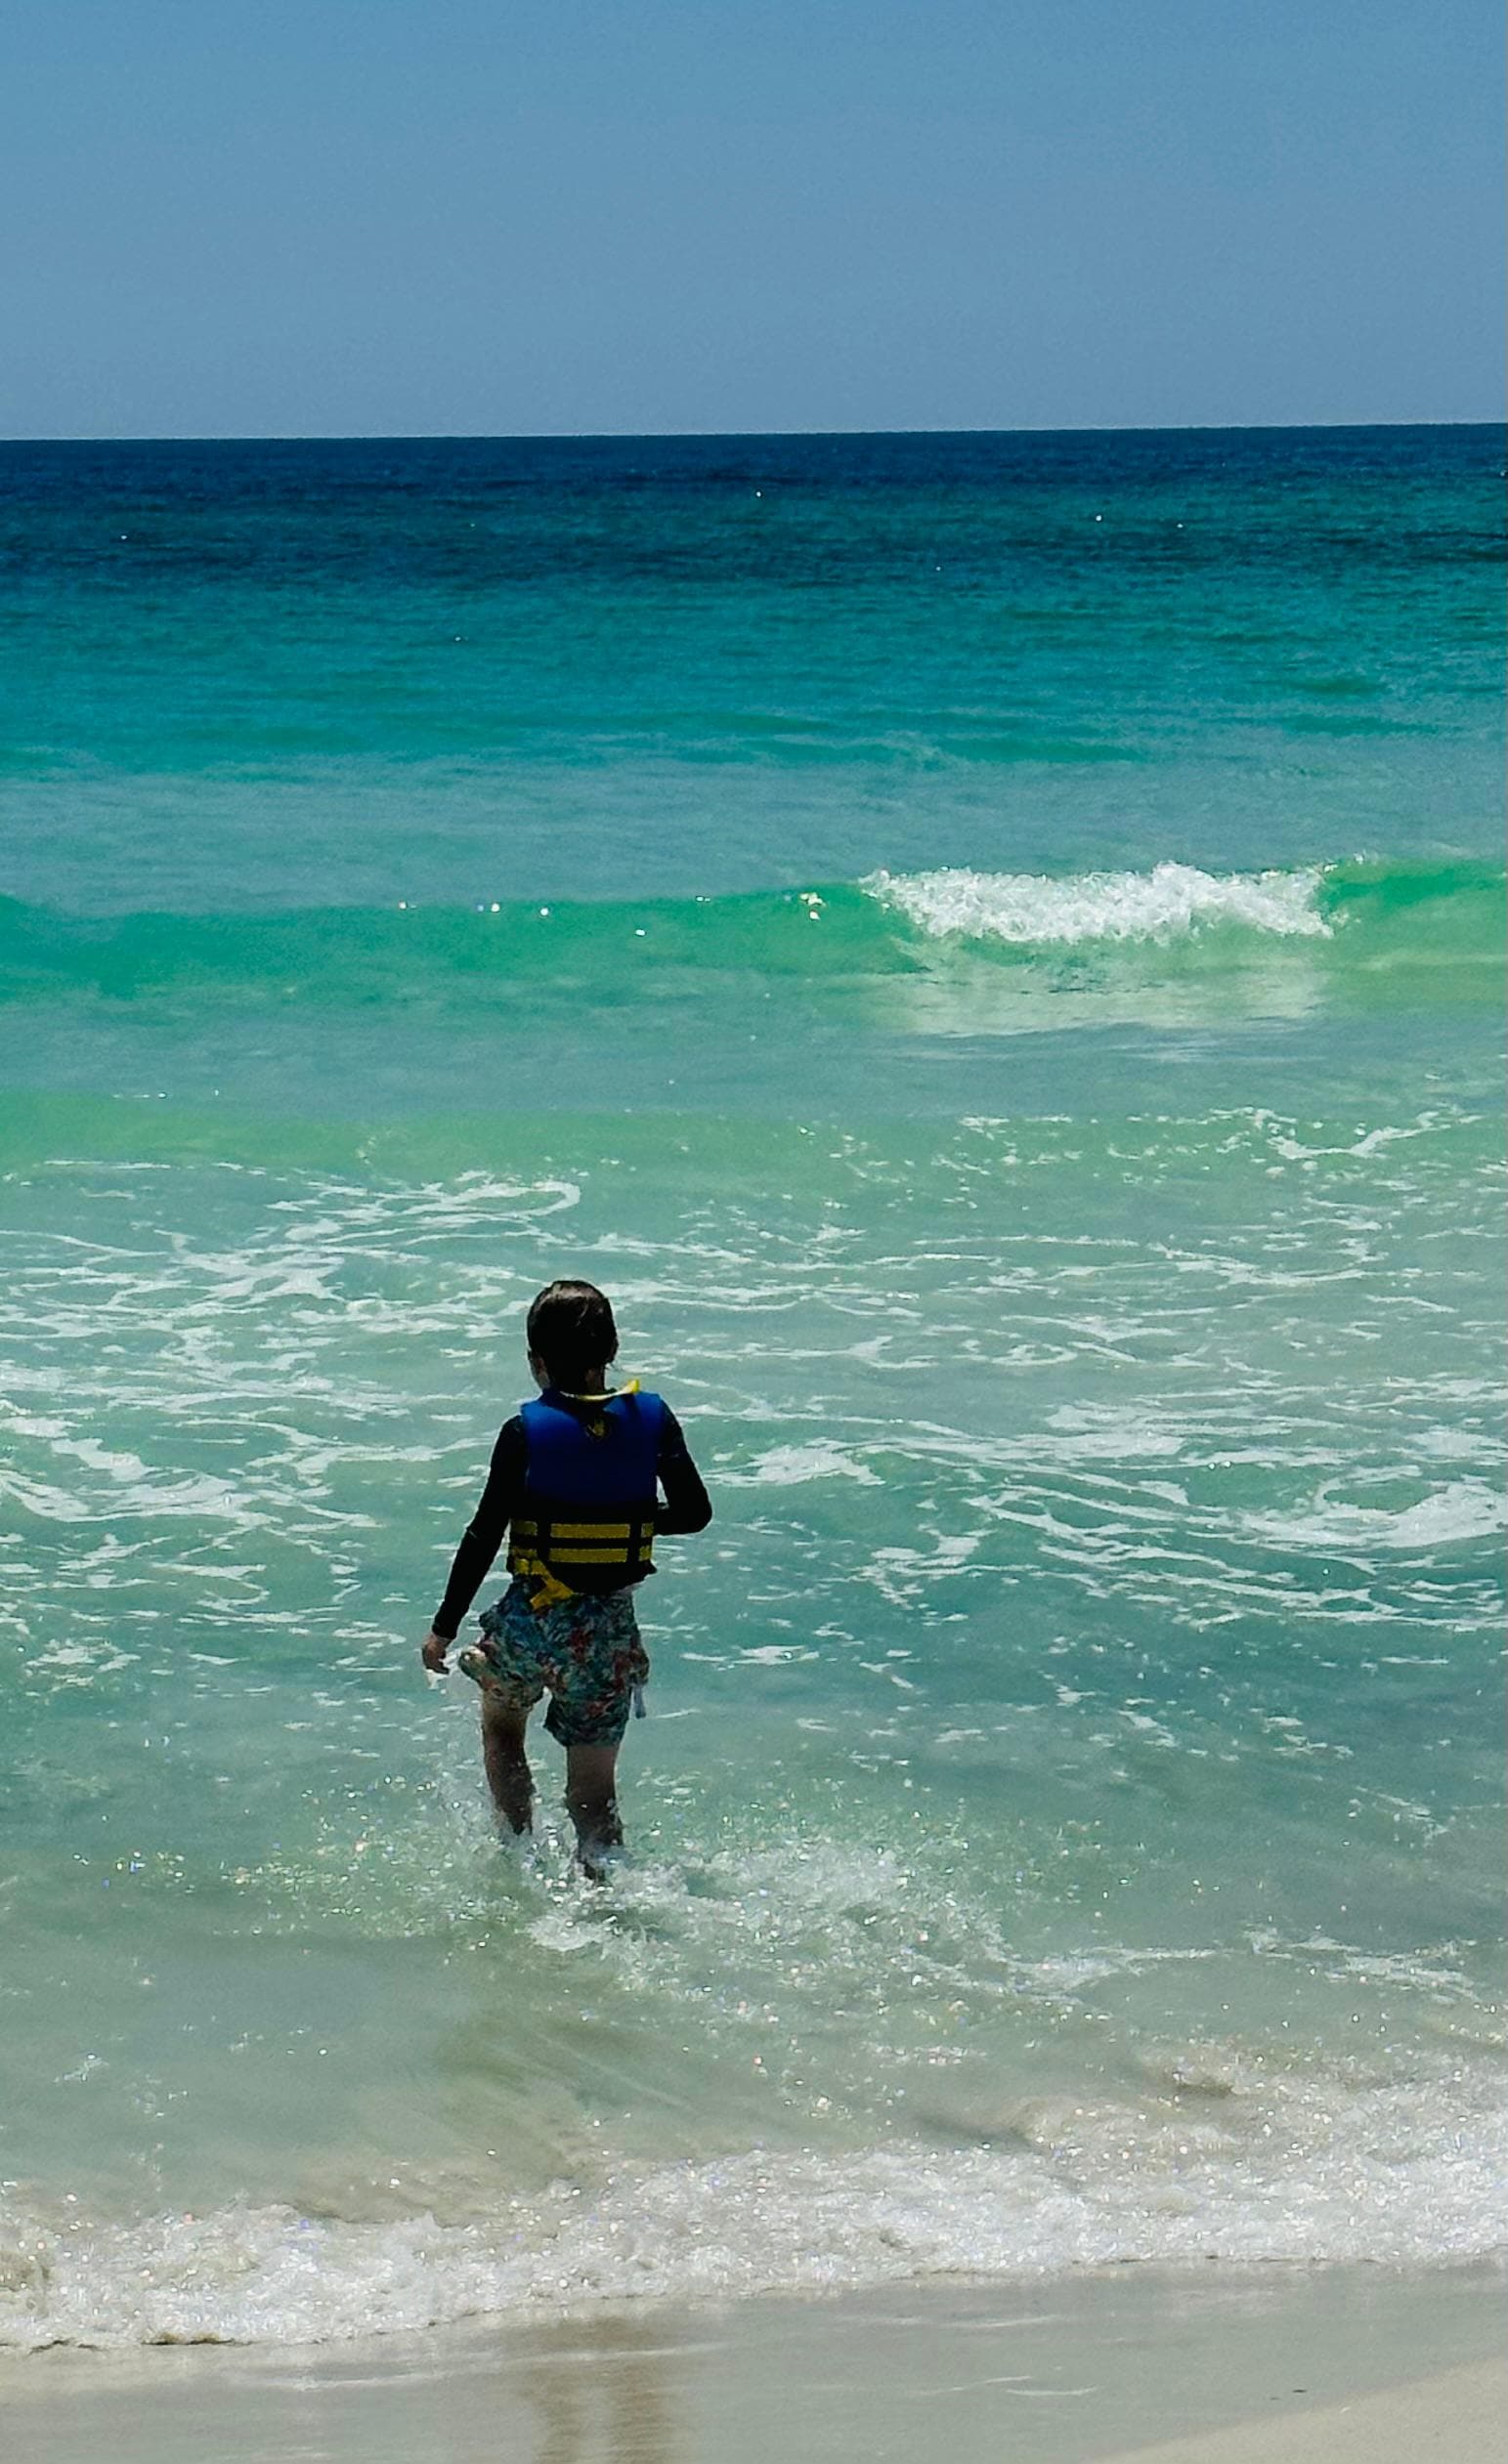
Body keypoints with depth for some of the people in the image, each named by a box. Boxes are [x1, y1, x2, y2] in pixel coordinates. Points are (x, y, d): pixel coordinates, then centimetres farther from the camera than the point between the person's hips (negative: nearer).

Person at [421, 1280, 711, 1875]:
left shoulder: (525, 1433, -11)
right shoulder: (652, 1420, -4)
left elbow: (484, 1537, -9)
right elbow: (694, 1512, 3)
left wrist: (444, 1627, 0)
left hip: (532, 1622, -2)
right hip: (611, 1630, 2)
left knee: (501, 1725, 28)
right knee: (594, 1789, 11)